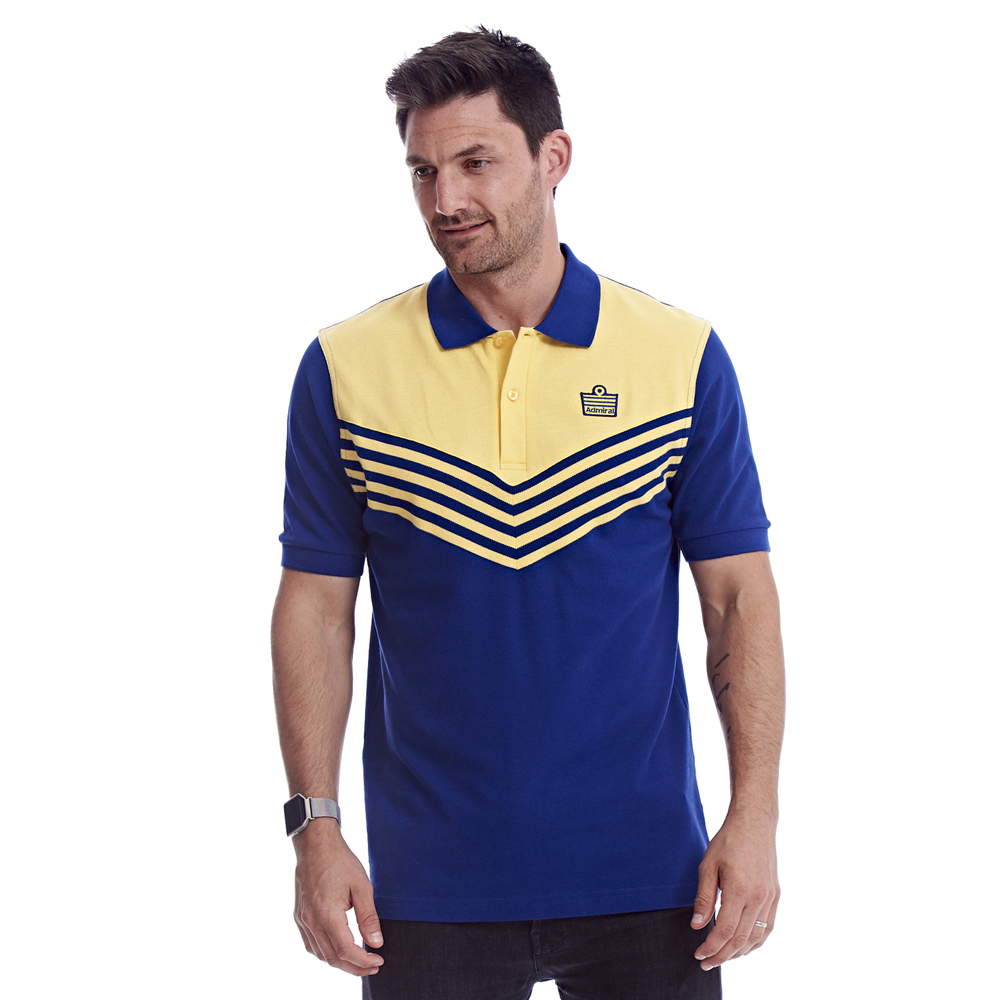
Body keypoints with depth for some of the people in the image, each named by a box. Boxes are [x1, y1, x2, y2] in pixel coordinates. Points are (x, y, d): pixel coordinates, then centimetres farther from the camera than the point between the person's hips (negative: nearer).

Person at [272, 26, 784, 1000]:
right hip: (432, 884, 0)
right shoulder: (344, 369, -1)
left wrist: (754, 818, -6)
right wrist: (315, 824, -4)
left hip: (646, 875, 0)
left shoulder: (682, 356, -1)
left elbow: (739, 596, 1)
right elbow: (315, 606, 2)